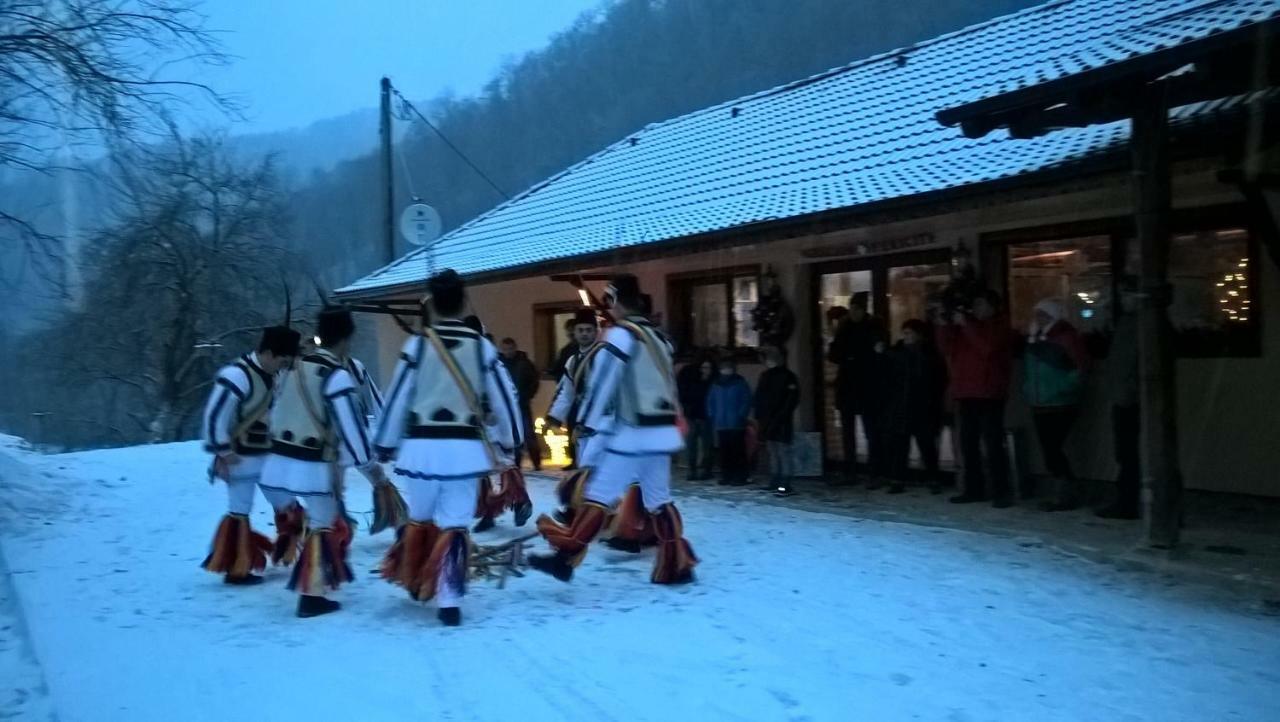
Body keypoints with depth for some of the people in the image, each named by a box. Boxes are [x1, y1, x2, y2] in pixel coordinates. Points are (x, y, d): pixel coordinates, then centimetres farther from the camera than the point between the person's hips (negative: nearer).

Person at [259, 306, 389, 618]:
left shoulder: (294, 367, 9)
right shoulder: (337, 376, -15)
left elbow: (277, 413, 16)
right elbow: (350, 425, -17)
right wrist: (370, 466, -10)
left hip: (280, 461, 7)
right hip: (313, 467, -7)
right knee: (324, 526, 4)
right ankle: (311, 596, 5)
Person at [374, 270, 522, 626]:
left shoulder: (417, 345, -3)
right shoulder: (482, 347, 0)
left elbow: (397, 399, -1)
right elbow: (505, 398, 3)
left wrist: (384, 446, 9)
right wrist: (510, 445, 15)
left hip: (422, 448, 0)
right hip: (465, 449, 0)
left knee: (420, 516, 20)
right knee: (454, 524, 5)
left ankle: (413, 582, 37)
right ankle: (449, 602, 3)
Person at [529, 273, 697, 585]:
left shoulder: (622, 335, -10)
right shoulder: (658, 337, 17)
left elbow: (603, 382, -14)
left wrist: (590, 423, -11)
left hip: (632, 433, -8)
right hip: (661, 431, 8)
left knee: (598, 494, -7)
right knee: (658, 499, 13)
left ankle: (565, 557, -6)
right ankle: (678, 565, 14)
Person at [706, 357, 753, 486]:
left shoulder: (740, 383, 2)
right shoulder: (716, 384, 14)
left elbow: (747, 401, -2)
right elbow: (710, 401, 19)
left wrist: (741, 416, -10)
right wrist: (712, 416, 8)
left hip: (736, 425, -4)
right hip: (721, 424, 4)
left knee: (738, 452, -7)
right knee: (724, 451, 4)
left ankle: (739, 477, -4)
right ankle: (726, 475, 11)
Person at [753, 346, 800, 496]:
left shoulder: (788, 377, 0)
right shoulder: (765, 377, 10)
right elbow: (758, 399, 9)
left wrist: (782, 416, -6)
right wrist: (759, 416, 3)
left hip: (782, 422, -4)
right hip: (767, 422, 4)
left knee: (783, 452, -3)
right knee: (772, 453, 5)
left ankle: (785, 484, -3)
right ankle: (774, 482, 7)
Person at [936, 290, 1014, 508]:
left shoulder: (1000, 326, 1)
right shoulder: (965, 325, 17)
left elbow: (988, 347, -18)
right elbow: (947, 349, 10)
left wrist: (965, 324, -16)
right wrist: (945, 325, -2)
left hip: (989, 394, -6)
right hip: (965, 393, 6)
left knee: (993, 444, -9)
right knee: (968, 444, 7)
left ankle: (1001, 492, -7)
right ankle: (974, 489, 14)